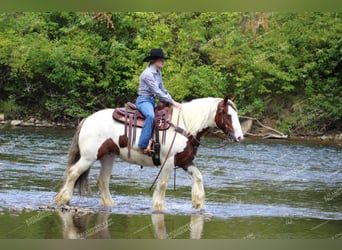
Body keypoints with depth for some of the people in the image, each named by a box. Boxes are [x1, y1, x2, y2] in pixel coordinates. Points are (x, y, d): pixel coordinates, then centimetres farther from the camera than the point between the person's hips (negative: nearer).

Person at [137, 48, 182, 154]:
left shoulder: (158, 73, 13)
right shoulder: (148, 74, -16)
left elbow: (163, 90, 19)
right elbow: (157, 92, -18)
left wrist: (172, 101, 7)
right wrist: (172, 102, -16)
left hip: (152, 101, 10)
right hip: (144, 100, -10)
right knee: (151, 116, -37)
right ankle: (144, 145, -40)